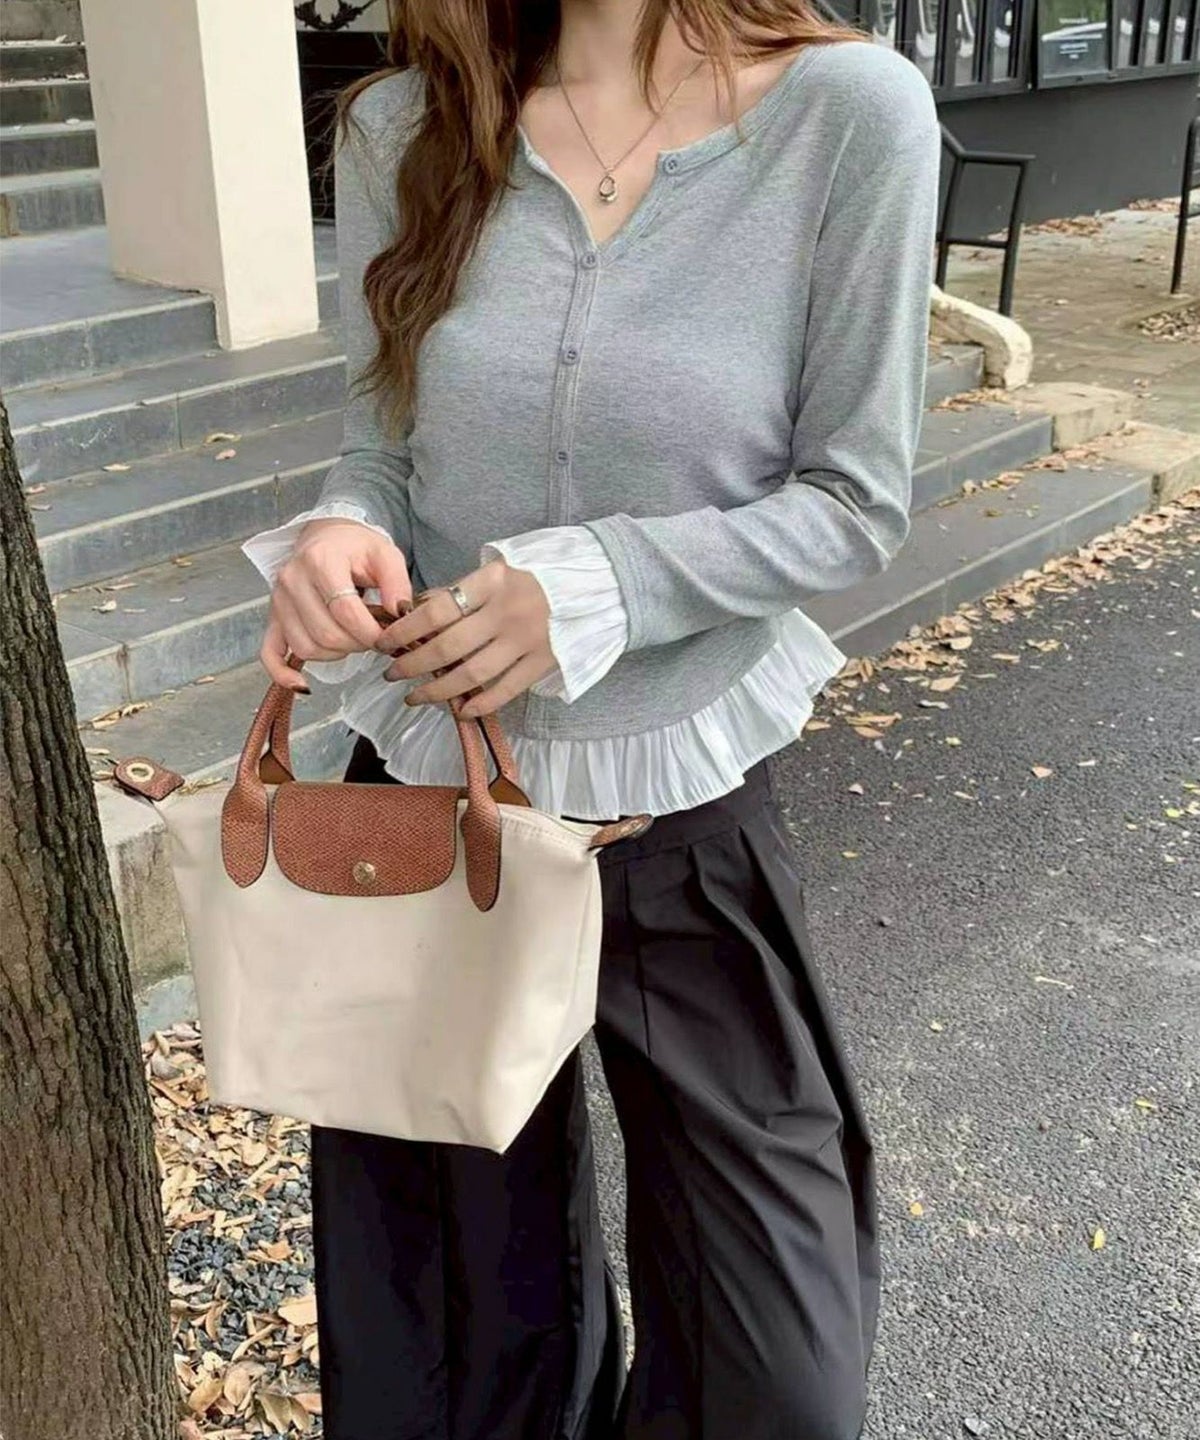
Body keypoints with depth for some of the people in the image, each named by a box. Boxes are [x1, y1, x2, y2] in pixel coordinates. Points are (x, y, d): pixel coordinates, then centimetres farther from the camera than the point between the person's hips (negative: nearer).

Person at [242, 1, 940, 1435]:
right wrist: (339, 536, -17)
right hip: (430, 780, 2)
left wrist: (592, 587, -22)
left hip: (684, 805, -2)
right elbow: (381, 449, 6)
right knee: (462, 1303, 21)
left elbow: (855, 501, -9)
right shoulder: (401, 128, -2)